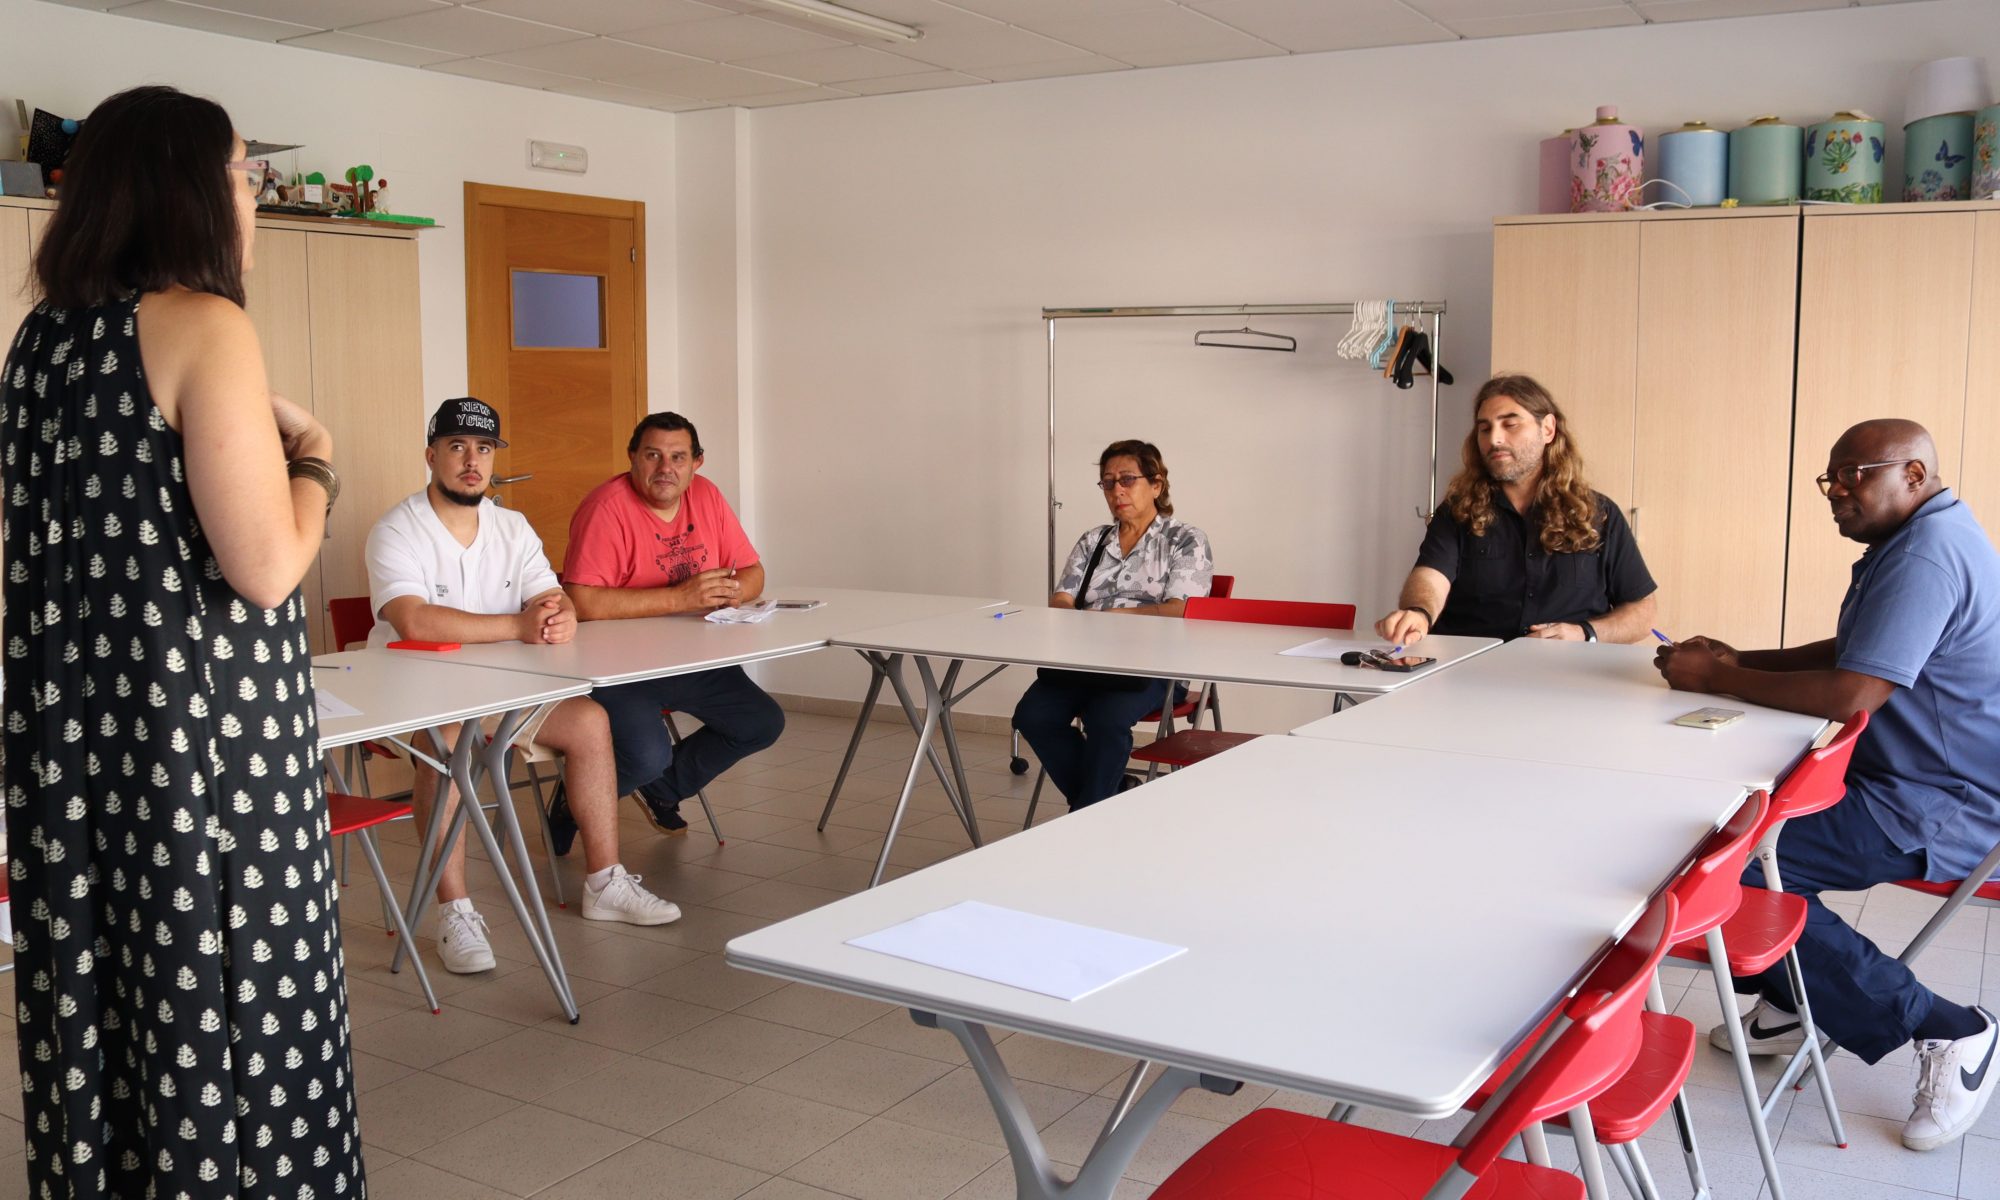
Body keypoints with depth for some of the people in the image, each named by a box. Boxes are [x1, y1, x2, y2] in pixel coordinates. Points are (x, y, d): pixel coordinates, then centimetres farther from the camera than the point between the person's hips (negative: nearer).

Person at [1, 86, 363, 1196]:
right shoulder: (205, 325, -12)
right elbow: (267, 565, -18)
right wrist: (313, 456, -1)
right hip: (202, 729, -8)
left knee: (91, 1007, 15)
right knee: (230, 1006, 3)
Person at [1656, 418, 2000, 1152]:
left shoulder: (1926, 556, -22)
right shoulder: (1918, 541, 13)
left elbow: (1850, 694, -29)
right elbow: (1847, 652, 21)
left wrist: (1718, 679, -18)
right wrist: (1739, 663, 7)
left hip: (1935, 814, -11)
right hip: (1905, 782, 11)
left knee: (1730, 869, -21)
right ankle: (1793, 1002, 21)